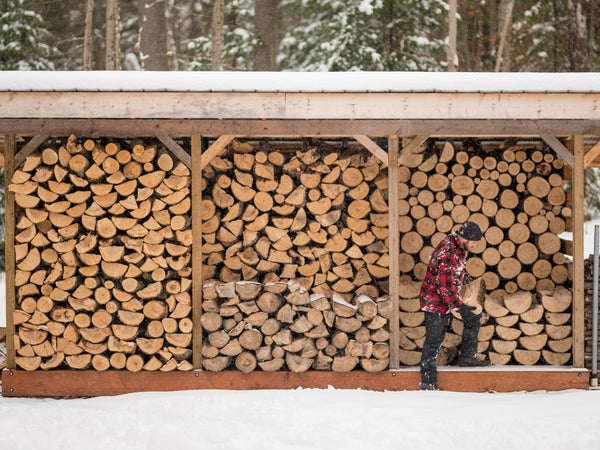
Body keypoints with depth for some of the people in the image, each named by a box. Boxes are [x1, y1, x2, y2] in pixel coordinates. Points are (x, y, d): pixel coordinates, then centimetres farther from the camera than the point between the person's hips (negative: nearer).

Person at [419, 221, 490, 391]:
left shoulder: (459, 248, 1)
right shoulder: (447, 254, -30)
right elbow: (445, 288, -31)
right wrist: (460, 307, -27)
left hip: (447, 299, 10)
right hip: (435, 301, -10)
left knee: (474, 317, 16)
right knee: (434, 340, -4)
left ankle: (467, 356, 24)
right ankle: (428, 382, 3)